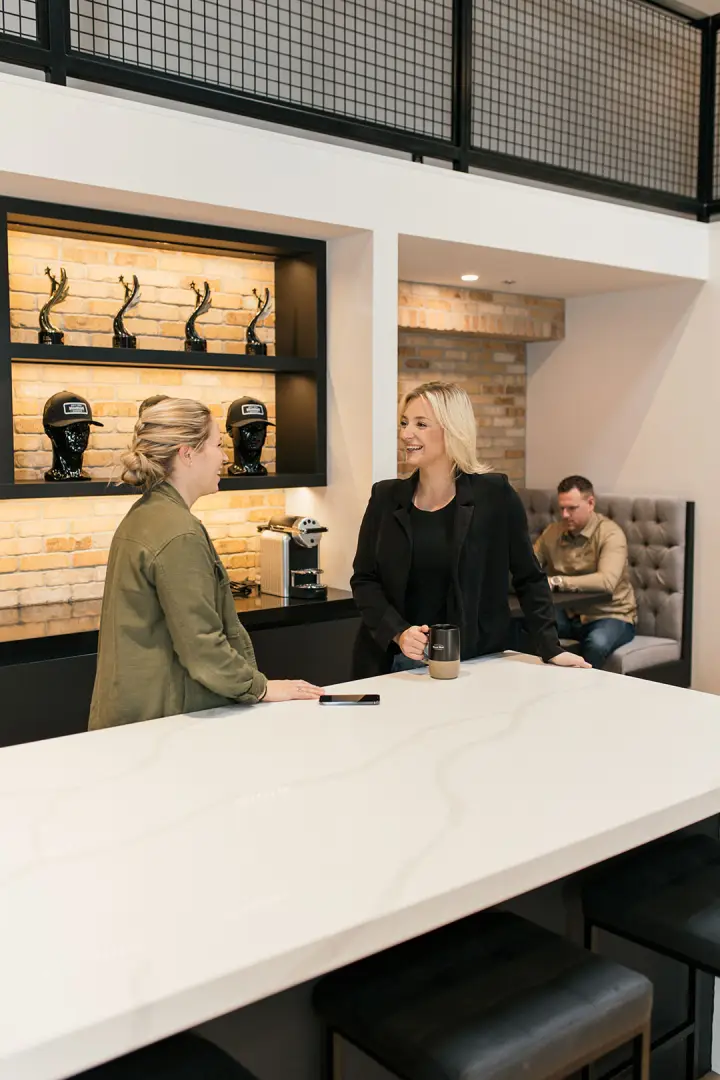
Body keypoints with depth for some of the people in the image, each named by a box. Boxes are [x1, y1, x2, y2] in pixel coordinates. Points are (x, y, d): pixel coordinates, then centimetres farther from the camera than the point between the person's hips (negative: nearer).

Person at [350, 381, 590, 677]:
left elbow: (529, 578, 1)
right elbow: (364, 579, 1)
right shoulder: (386, 497, 1)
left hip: (471, 663, -2)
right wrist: (398, 633, -14)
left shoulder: (494, 494, -5)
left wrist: (550, 649, -5)